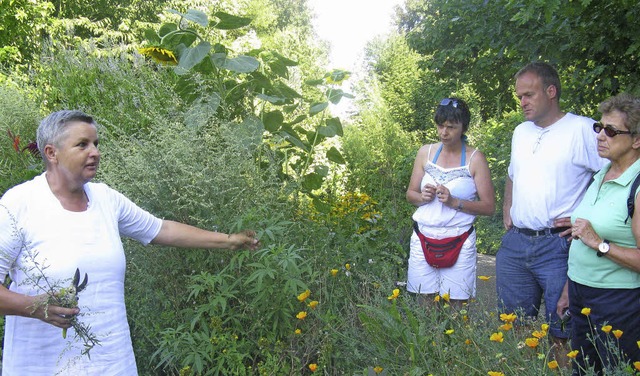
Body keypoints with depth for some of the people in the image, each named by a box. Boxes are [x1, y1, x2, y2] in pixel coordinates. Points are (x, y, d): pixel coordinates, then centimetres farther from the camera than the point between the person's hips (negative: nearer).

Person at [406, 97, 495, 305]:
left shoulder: (475, 158, -3)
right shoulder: (426, 152, 7)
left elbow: (489, 207, -4)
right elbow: (410, 194, 14)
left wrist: (454, 202, -16)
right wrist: (423, 197, -8)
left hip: (459, 242, -3)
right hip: (423, 238, 3)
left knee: (455, 304, -3)